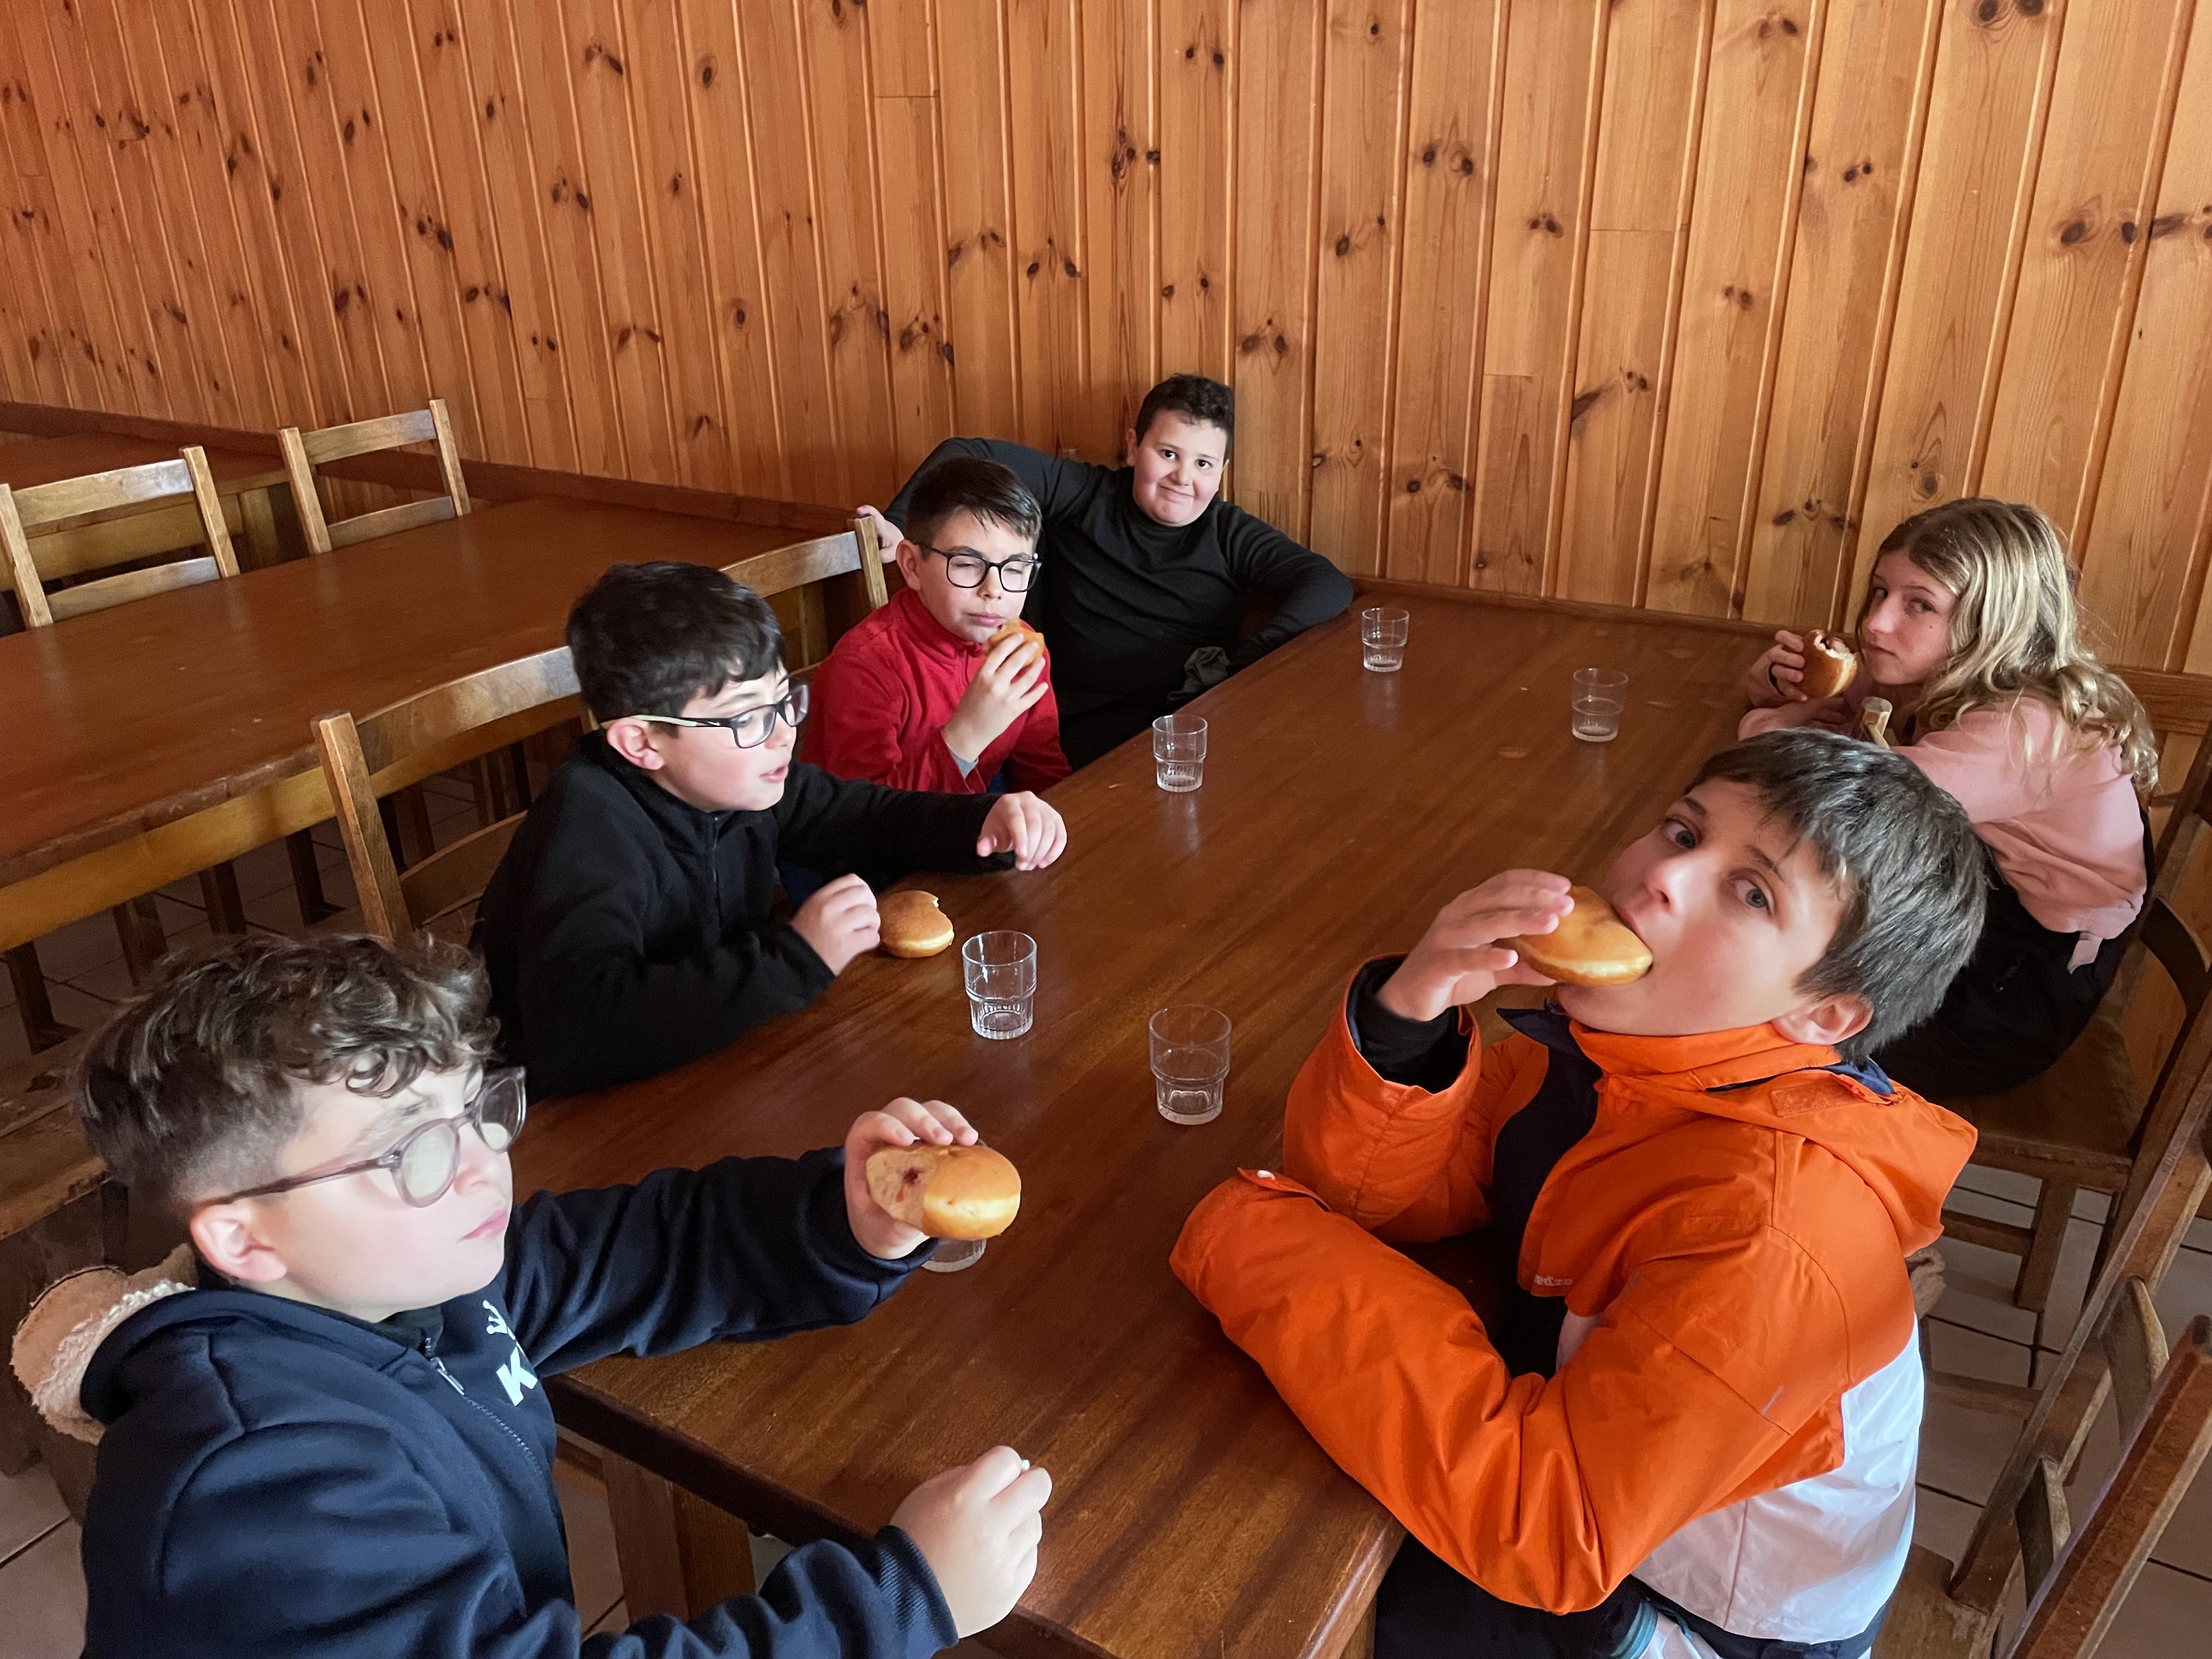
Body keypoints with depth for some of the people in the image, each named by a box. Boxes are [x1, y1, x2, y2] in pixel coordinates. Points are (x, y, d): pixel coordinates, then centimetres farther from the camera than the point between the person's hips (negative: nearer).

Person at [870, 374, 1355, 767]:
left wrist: (1242, 664, -14)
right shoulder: (1083, 496, 12)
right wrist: (897, 524, -8)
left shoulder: (1230, 535, 13)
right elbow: (967, 457, 9)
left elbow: (1330, 585, 1)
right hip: (1088, 727, -2)